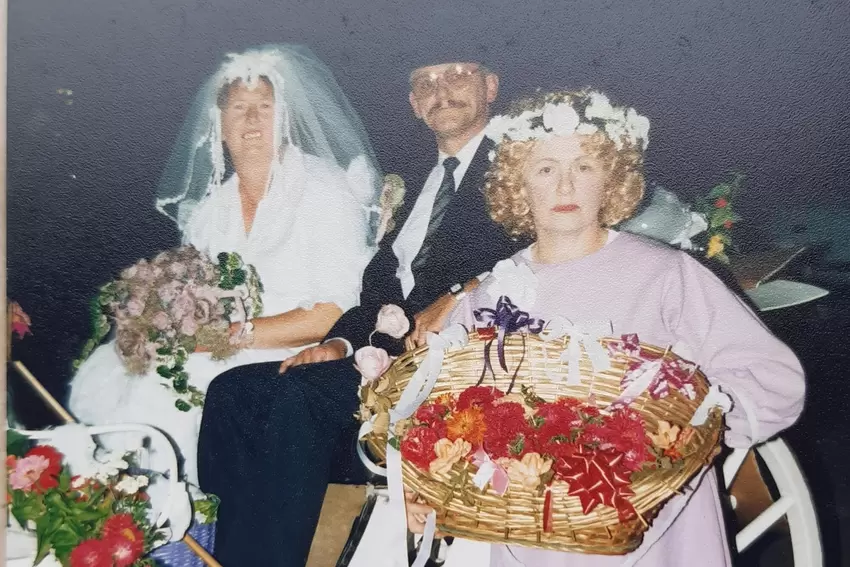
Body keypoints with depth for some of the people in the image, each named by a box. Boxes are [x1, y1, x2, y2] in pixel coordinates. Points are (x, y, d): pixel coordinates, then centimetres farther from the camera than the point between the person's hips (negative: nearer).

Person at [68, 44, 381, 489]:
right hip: (216, 354, 6)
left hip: (291, 358, -5)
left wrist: (239, 333, -18)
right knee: (106, 378, -13)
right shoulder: (210, 207, 12)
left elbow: (334, 314, -13)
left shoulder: (325, 192, -5)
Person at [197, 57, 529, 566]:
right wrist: (341, 343, 1)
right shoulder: (423, 180, 25)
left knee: (302, 394, -27)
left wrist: (463, 294, -22)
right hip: (388, 357, 7)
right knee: (234, 390, -10)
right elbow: (381, 281, 18)